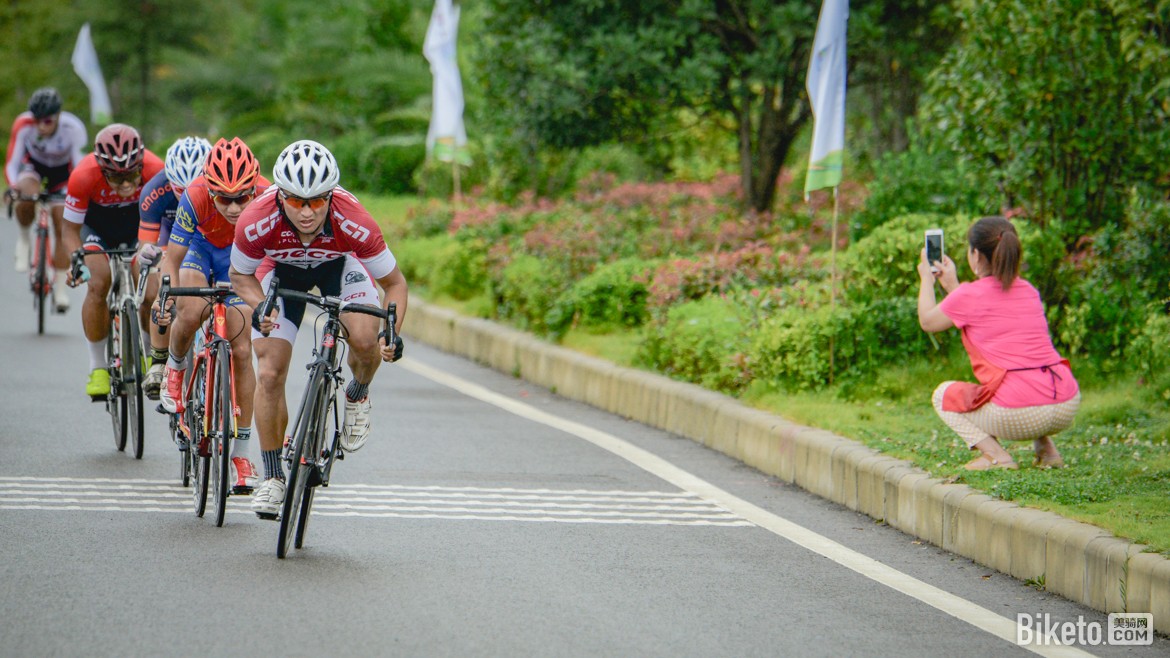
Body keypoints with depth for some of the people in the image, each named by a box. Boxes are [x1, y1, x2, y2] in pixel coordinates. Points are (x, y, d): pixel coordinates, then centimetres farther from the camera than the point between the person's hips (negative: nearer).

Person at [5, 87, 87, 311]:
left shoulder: (72, 129, -33)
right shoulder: (23, 126, -32)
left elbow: (80, 165, -30)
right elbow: (12, 163, -30)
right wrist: (14, 186, -49)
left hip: (61, 172, 0)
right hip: (33, 166, 0)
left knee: (62, 226, -6)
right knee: (27, 195, -35)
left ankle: (60, 287, 6)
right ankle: (24, 238, -6)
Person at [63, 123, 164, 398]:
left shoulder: (155, 170, -35)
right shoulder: (84, 176, -35)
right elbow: (70, 229, -22)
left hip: (140, 223, 1)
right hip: (97, 223, -1)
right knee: (98, 285, -22)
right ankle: (97, 367, -8)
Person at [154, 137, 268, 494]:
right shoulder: (195, 198, -37)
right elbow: (172, 258, -27)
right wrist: (165, 296, -45)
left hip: (239, 258, 1)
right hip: (200, 247, -1)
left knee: (241, 351, -6)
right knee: (192, 313, -32)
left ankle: (241, 452, 5)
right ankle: (175, 367, 3)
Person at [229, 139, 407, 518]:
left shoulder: (355, 224, -38)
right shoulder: (256, 224, -36)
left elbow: (394, 283, -21)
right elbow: (240, 275, -13)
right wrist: (260, 308, -32)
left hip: (340, 265, -1)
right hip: (283, 270, 1)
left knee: (366, 340, -27)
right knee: (270, 373, -10)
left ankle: (358, 397, 8)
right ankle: (272, 476, 7)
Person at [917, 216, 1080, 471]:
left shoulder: (969, 296, -2)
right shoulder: (1029, 291, 16)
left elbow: (927, 321, 17)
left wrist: (926, 278, 33)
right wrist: (953, 286, 43)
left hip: (1019, 416, -6)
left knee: (943, 394, 19)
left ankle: (995, 454, -1)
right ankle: (1046, 448, 21)